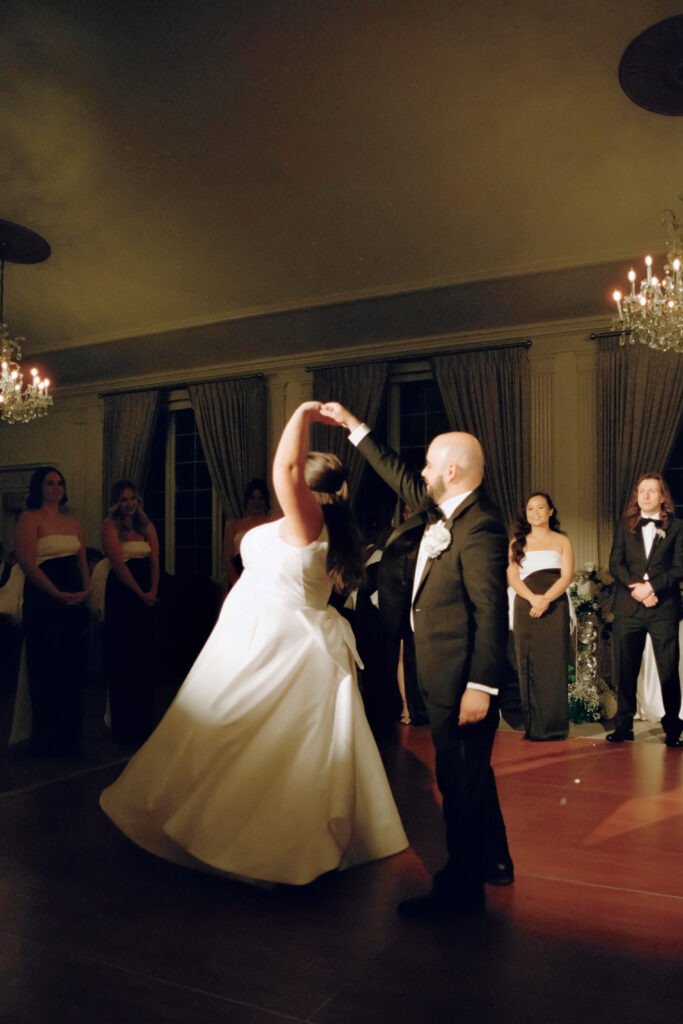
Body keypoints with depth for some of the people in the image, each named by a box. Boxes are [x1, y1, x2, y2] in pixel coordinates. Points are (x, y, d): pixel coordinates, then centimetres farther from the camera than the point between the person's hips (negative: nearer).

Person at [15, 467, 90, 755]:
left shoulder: (73, 522, 16)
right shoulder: (30, 519, -4)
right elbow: (28, 564, -14)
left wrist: (85, 590, -2)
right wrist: (59, 595, -18)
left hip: (74, 601, 6)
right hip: (43, 602, -6)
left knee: (73, 670, 9)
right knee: (47, 671, 1)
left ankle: (70, 736, 21)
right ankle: (48, 740, 14)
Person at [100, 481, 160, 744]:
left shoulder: (147, 527, 13)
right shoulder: (110, 526, -2)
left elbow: (155, 562, 7)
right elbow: (118, 562, -10)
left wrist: (153, 591, -8)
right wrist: (140, 593, -11)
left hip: (146, 597, 5)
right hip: (121, 595, -5)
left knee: (145, 657, 7)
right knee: (122, 657, -2)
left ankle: (144, 721, 17)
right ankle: (124, 727, 6)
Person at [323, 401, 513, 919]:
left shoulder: (479, 528, -22)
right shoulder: (452, 511, 6)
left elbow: (491, 613, -24)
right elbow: (403, 481, 19)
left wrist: (480, 686, -25)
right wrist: (355, 427, 21)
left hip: (461, 680, -10)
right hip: (445, 676, 10)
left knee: (460, 779, 2)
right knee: (470, 774, 22)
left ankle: (462, 887, 17)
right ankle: (492, 861, 40)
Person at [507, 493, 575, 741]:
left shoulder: (561, 541, 12)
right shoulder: (517, 542, 16)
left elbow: (567, 575, 1)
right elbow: (512, 576, 5)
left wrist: (546, 598, -15)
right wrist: (532, 598, -13)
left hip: (555, 606, -1)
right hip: (525, 607, 1)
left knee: (554, 664, -5)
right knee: (528, 664, -1)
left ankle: (554, 726, -1)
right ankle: (532, 726, 3)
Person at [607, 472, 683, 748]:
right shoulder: (624, 526, 13)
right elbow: (615, 564, 5)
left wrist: (651, 586, -13)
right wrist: (635, 587, -11)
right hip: (628, 608, 2)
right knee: (625, 670, 4)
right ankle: (623, 726, 14)